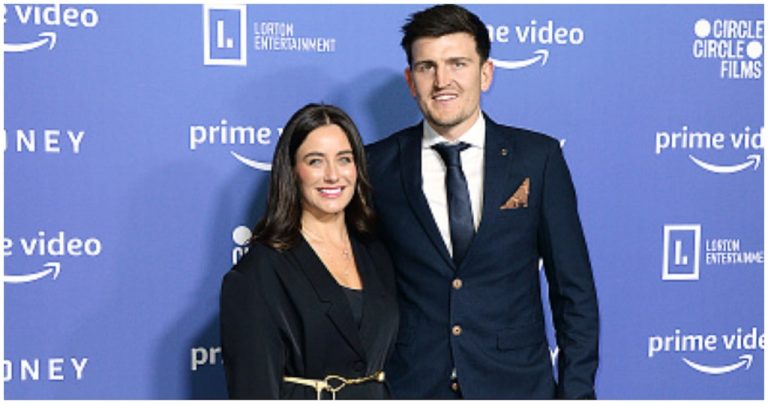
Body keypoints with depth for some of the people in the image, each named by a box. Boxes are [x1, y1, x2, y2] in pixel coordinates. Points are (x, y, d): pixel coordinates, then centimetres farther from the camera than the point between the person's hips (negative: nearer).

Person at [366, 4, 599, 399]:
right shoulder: (377, 165, -2)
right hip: (410, 385, 1)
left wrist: (576, 391, -3)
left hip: (516, 382, 0)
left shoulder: (538, 158, -3)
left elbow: (573, 290, 0)